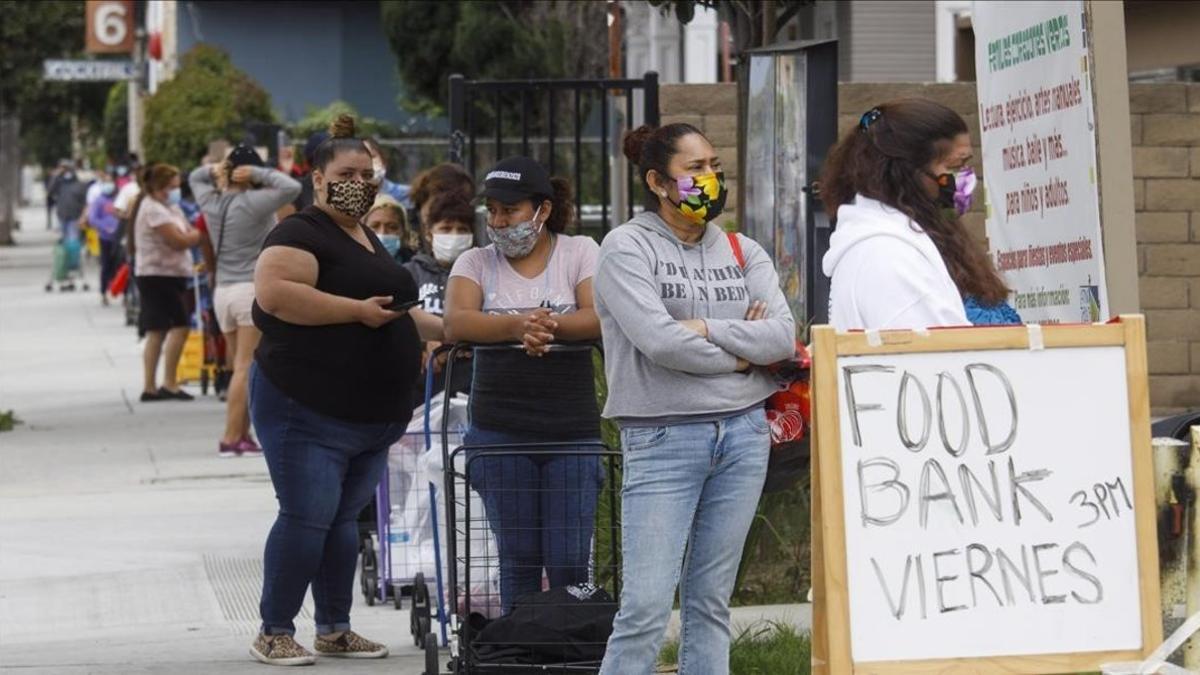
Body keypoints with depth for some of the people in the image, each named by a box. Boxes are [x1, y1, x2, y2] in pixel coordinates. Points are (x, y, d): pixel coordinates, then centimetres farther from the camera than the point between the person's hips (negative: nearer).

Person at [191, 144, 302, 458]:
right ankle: (230, 438, -10)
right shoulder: (252, 203, -10)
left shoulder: (212, 202, 9)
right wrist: (260, 174, -8)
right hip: (252, 289, -7)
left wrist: (214, 170, 8)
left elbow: (194, 178, 28)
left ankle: (242, 435, 10)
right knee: (246, 368, -6)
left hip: (222, 291, 7)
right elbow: (291, 188, -19)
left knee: (241, 369, 12)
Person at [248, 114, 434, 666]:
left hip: (371, 415, 9)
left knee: (344, 519, 12)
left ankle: (335, 630, 17)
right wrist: (359, 310, -24)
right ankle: (274, 634, -2)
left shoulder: (366, 238, 19)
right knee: (307, 517, -9)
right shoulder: (303, 233, -11)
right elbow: (273, 291, -28)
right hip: (308, 412, -9)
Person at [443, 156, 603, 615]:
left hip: (571, 433, -1)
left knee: (569, 560, -4)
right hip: (499, 434, 1)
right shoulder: (475, 263, 10)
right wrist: (517, 326, -27)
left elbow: (600, 318, -10)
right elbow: (456, 323, -10)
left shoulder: (580, 253, 7)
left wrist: (549, 326, -27)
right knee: (518, 558, 4)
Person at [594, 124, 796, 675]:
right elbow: (658, 340, -16)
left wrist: (707, 329, -11)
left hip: (743, 435, 5)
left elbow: (783, 337, -1)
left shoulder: (743, 252, 11)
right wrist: (739, 355, -4)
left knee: (711, 602, 8)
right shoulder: (627, 248, -3)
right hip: (662, 437, -5)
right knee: (645, 608, -9)